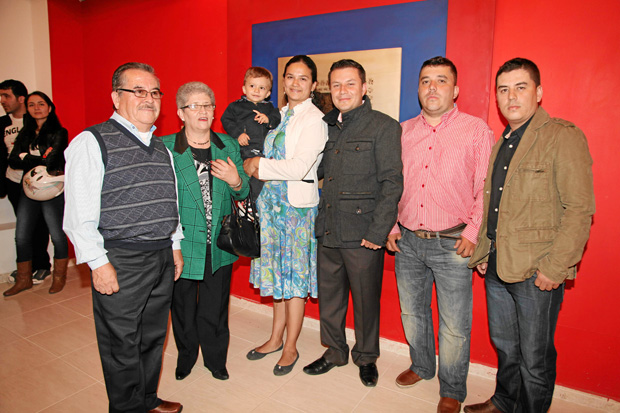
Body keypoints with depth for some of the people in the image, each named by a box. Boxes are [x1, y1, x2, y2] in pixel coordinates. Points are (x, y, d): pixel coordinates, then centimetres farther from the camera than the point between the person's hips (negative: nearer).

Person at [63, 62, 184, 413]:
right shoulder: (92, 142, -7)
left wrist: (175, 247, 14)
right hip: (119, 262, -6)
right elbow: (79, 214, -12)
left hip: (162, 258, 6)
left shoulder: (162, 148, 13)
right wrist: (99, 263, -15)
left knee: (154, 336, 18)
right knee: (122, 344, 9)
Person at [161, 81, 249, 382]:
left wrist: (236, 181, -13)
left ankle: (215, 359, 38)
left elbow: (244, 192, 9)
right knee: (182, 307, 16)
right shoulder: (164, 148, -5)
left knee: (215, 309, 14)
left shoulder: (229, 146, 5)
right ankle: (185, 357, 42)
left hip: (219, 245, 2)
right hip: (182, 244, -1)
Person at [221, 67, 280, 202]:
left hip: (265, 149, 4)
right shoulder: (236, 106, 8)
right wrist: (238, 133, -9)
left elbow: (278, 119, 9)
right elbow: (226, 120, 4)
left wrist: (268, 120, -12)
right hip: (245, 149, -4)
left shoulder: (269, 107, 17)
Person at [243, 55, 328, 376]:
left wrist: (259, 165, -9)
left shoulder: (314, 119, -11)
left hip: (298, 204, -7)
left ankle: (290, 347, 22)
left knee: (294, 277, 4)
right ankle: (276, 338, 32)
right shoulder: (280, 115, 13)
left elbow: (299, 168, -20)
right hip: (273, 201, 7)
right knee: (278, 272, 15)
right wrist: (257, 167, 0)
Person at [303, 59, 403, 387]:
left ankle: (366, 357, 33)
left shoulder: (384, 127, -6)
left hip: (363, 235, -5)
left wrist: (378, 231, -15)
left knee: (365, 299, 10)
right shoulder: (326, 126, 12)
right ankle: (334, 351, 38)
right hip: (327, 232, 5)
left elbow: (392, 184, -11)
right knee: (328, 297, 16)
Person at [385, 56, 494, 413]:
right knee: (412, 312, 18)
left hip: (452, 245, -4)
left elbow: (487, 189, -5)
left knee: (455, 325, 6)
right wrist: (391, 226, 8)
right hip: (407, 241, 4)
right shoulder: (403, 132, 9)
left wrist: (472, 234, -12)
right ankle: (421, 366, 43)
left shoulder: (477, 130, -3)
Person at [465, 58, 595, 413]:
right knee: (505, 346, 22)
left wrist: (554, 268, -18)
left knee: (535, 358, 9)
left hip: (537, 274, -7)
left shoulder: (564, 137, -9)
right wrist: (482, 252, 14)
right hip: (497, 269, 7)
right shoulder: (501, 144, 14)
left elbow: (579, 209, -15)